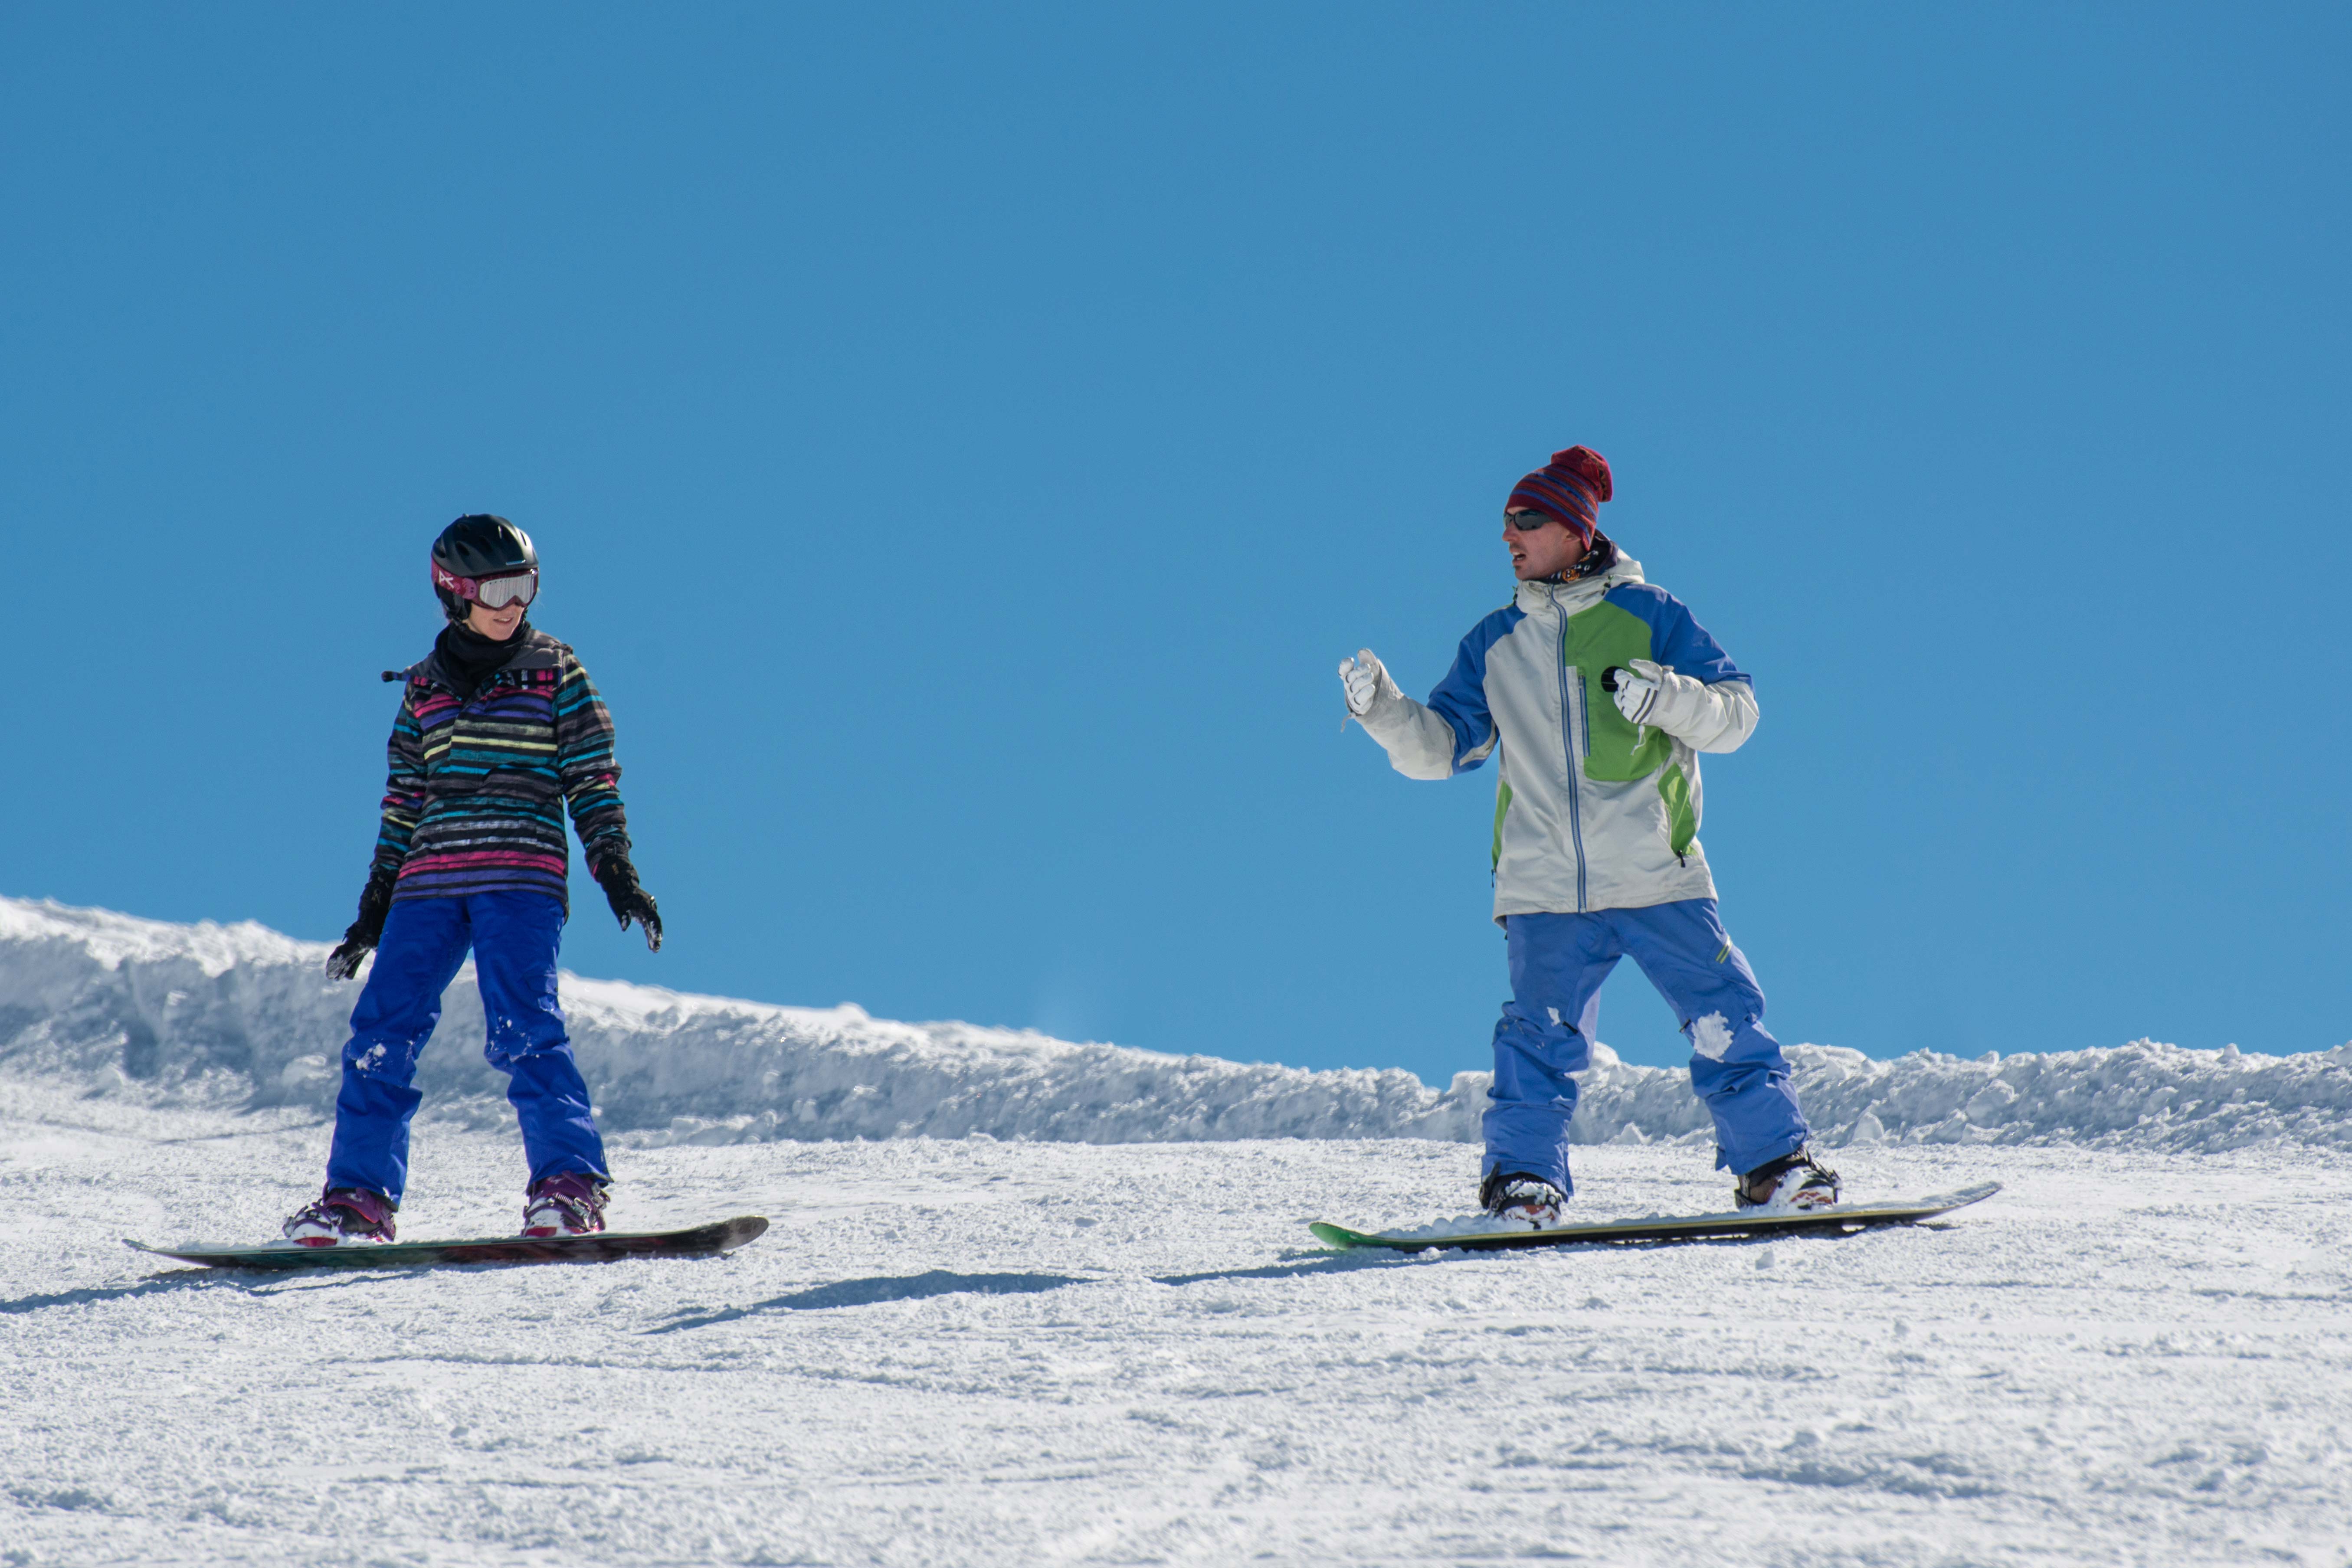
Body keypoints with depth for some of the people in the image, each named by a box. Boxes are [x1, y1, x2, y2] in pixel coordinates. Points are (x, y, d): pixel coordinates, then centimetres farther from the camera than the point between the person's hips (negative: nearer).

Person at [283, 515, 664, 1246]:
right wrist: (374, 909, 15)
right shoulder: (423, 687, 15)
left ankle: (571, 1188, -18)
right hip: (430, 882, 4)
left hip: (522, 876, -4)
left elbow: (593, 782, 5)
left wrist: (618, 875, -6)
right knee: (382, 1032, -5)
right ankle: (358, 1198, 0)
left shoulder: (556, 672, 7)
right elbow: (403, 802, 18)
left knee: (524, 1029, -19)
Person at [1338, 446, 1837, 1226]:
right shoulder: (1495, 643, 15)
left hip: (1658, 876, -2)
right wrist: (1384, 711, -5)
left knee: (1724, 1019, -4)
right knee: (1541, 1036, -11)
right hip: (1545, 888, 2)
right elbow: (1440, 746, 13)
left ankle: (1774, 1164, 6)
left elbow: (1737, 714, 3)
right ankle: (1522, 1178, -3)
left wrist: (1666, 698, -16)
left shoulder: (1649, 615, 5)